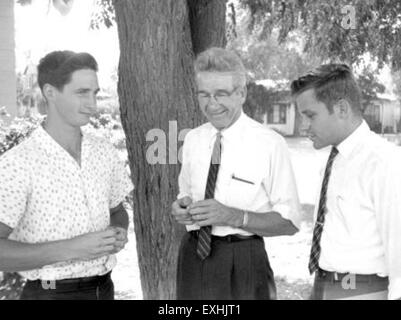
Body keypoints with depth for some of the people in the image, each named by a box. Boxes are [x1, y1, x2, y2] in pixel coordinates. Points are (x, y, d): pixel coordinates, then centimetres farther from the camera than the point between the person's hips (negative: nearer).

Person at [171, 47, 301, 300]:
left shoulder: (270, 143, -13)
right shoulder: (193, 139, 5)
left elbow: (289, 222, -12)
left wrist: (233, 216, -24)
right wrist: (182, 207, -6)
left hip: (243, 263, -4)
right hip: (193, 258, 4)